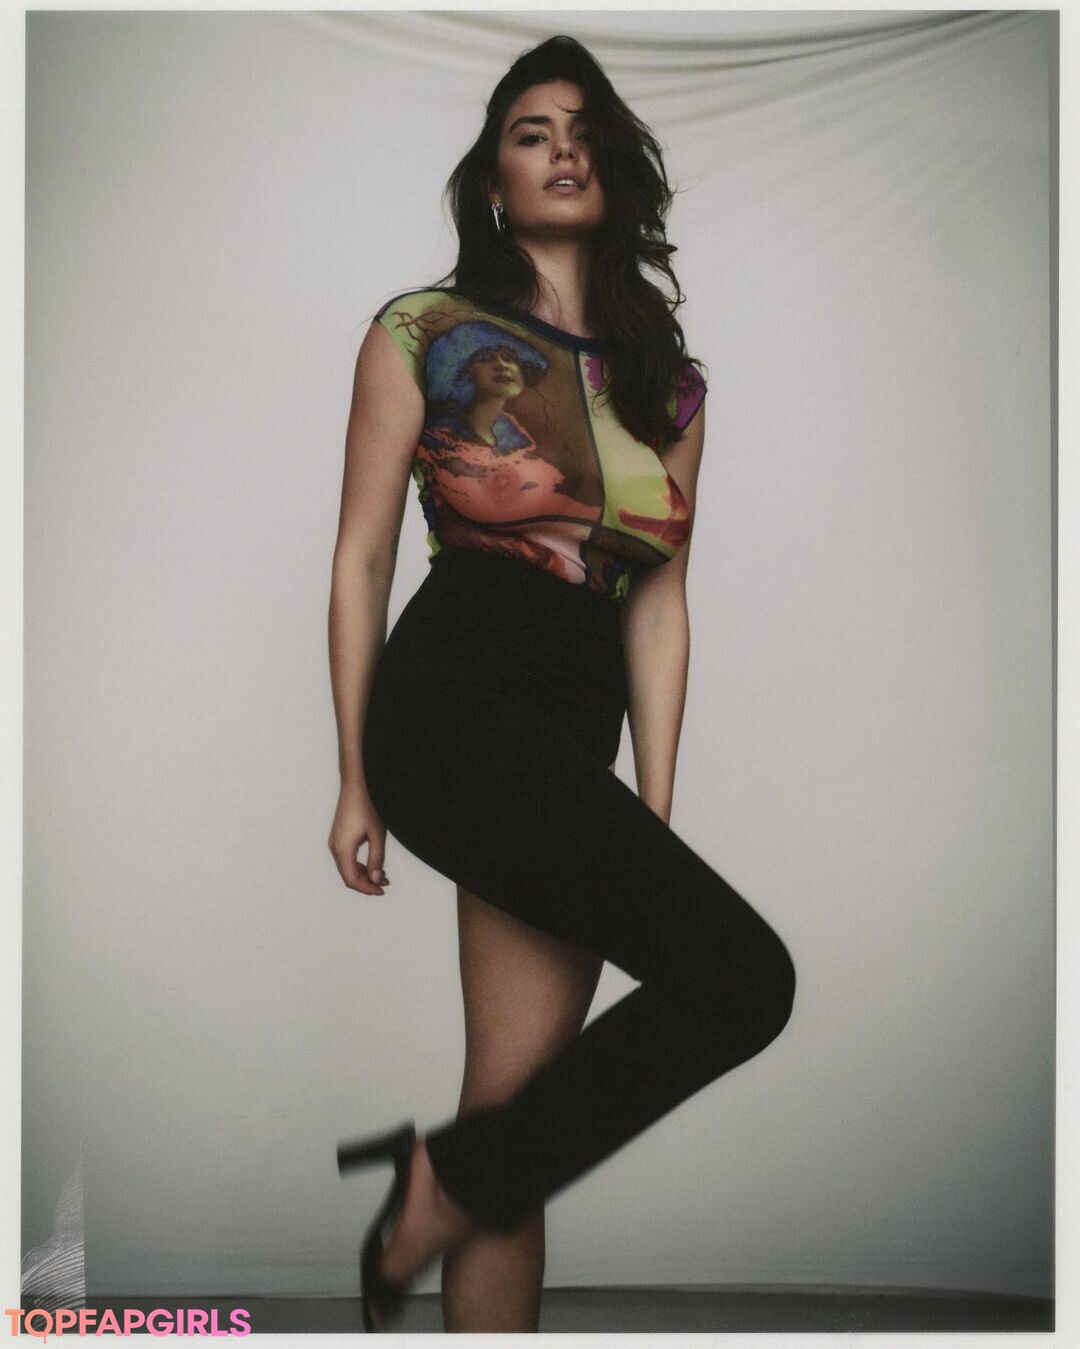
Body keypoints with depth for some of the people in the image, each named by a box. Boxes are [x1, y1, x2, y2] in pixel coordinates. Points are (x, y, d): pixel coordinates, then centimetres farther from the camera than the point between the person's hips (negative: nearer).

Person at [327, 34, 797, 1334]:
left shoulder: (667, 382, 16)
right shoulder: (423, 334, 6)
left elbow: (657, 600, 11)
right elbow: (361, 560, 4)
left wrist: (652, 817, 5)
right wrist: (355, 782, 2)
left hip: (572, 739, 5)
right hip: (453, 701, -5)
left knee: (524, 1101, 4)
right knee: (742, 974, -18)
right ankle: (444, 1181, 0)